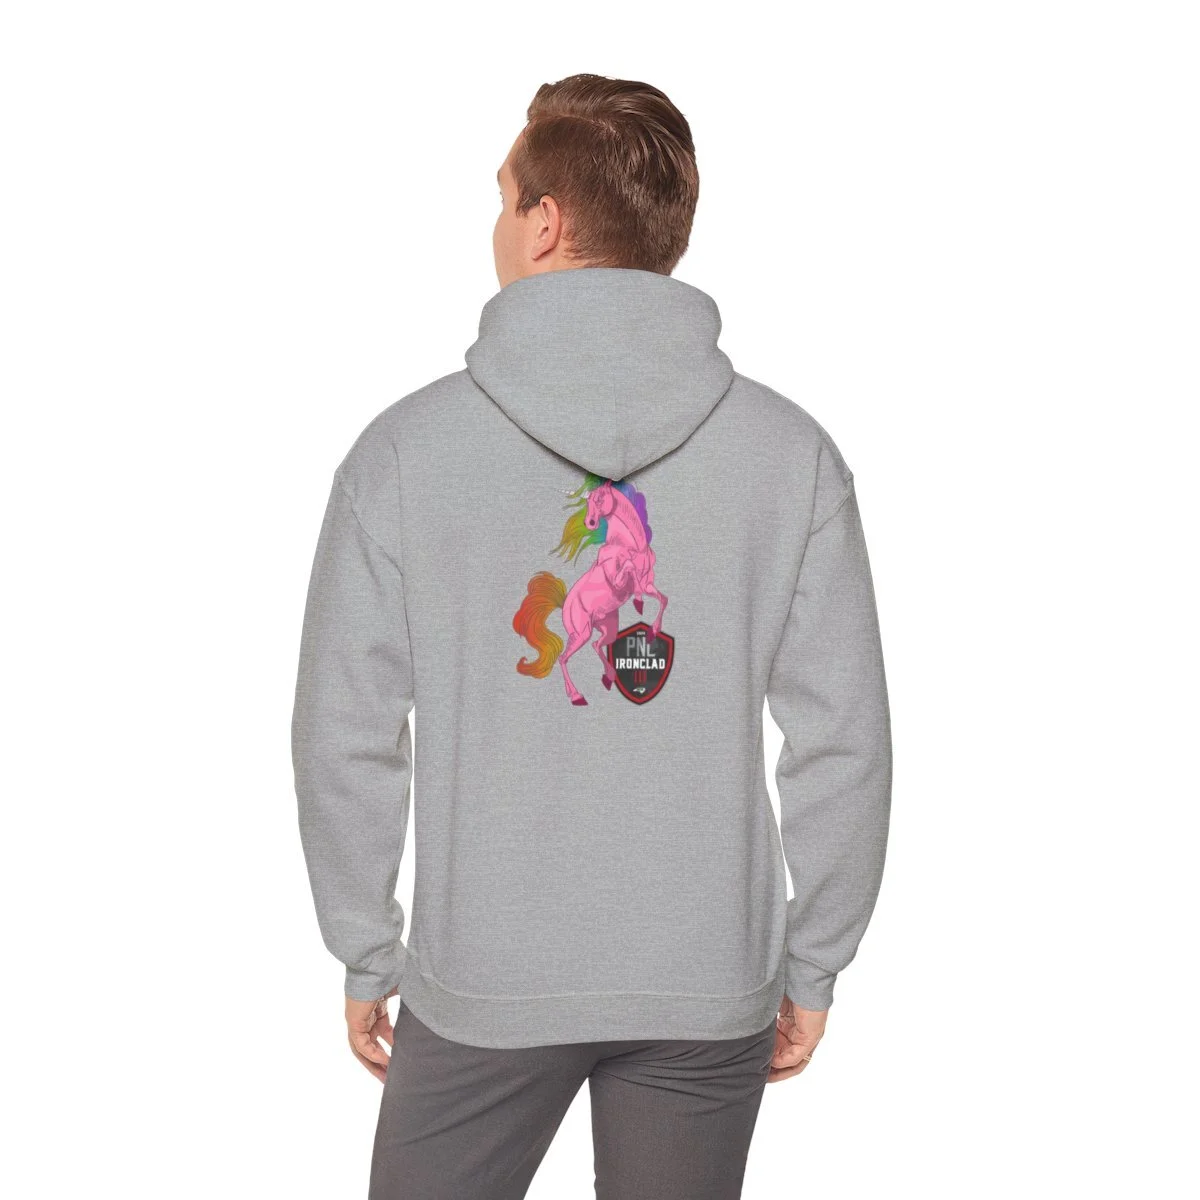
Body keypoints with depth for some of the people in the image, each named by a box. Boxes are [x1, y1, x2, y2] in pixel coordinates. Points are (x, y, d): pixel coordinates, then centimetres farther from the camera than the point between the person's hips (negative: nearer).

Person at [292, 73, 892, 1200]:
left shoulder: (404, 448, -9)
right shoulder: (793, 451, -6)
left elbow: (343, 738, -6)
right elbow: (846, 741, -5)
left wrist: (366, 956, 7)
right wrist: (813, 966, 7)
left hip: (480, 987, -1)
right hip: (712, 988, 2)